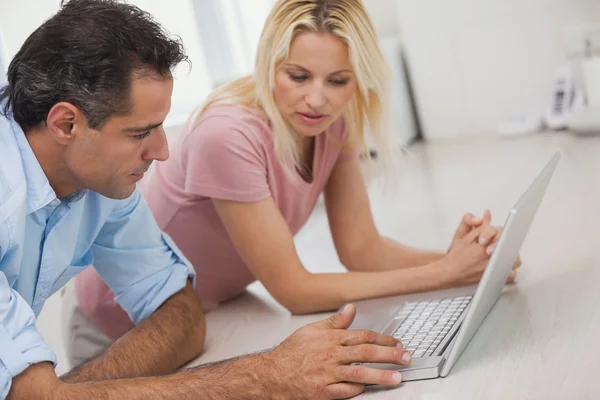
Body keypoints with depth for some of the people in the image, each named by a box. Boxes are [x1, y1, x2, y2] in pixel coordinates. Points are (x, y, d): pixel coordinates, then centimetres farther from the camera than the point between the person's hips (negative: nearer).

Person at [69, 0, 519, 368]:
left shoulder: (335, 119, -13)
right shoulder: (229, 135, -33)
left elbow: (361, 247, -9)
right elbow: (294, 291, -28)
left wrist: (457, 259, -27)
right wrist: (446, 272, -28)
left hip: (214, 310, 6)